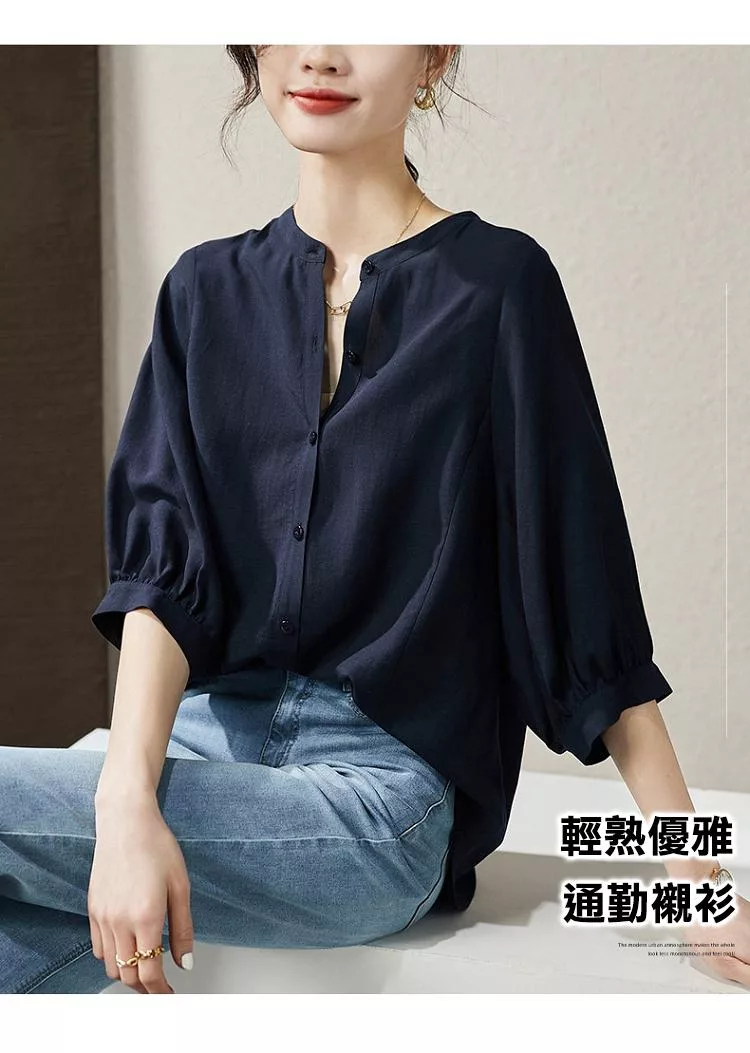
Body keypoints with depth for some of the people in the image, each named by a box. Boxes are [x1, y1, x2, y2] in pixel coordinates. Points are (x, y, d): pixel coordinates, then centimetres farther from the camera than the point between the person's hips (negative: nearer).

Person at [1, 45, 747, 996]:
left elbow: (582, 595, -2)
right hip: (209, 733, 4)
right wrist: (128, 800, -19)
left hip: (381, 783, -4)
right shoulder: (207, 288, 9)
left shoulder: (496, 283, -2)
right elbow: (160, 568, -2)